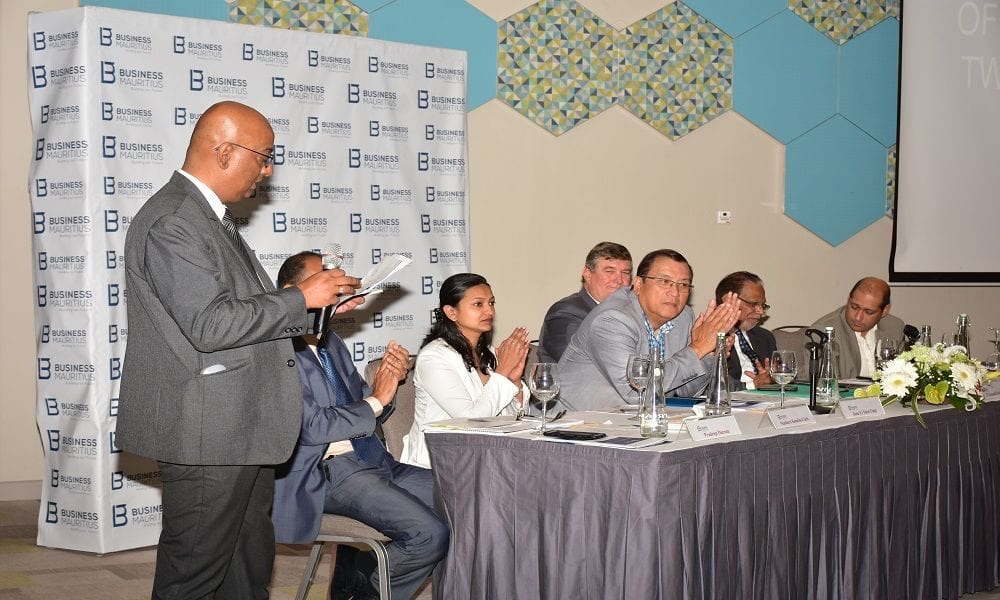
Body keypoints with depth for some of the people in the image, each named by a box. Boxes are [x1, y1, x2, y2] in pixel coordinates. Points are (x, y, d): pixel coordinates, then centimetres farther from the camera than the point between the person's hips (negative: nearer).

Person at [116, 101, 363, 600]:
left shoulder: (212, 217, 15)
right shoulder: (171, 222, -18)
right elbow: (210, 325, -24)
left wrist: (317, 307, 11)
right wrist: (301, 298, -16)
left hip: (242, 429, 10)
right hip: (206, 434, -10)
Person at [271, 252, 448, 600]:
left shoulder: (332, 342, 16)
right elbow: (311, 427, -18)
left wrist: (387, 380, -3)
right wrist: (376, 400, -9)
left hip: (372, 461, 9)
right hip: (326, 471, -9)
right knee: (430, 534, -22)